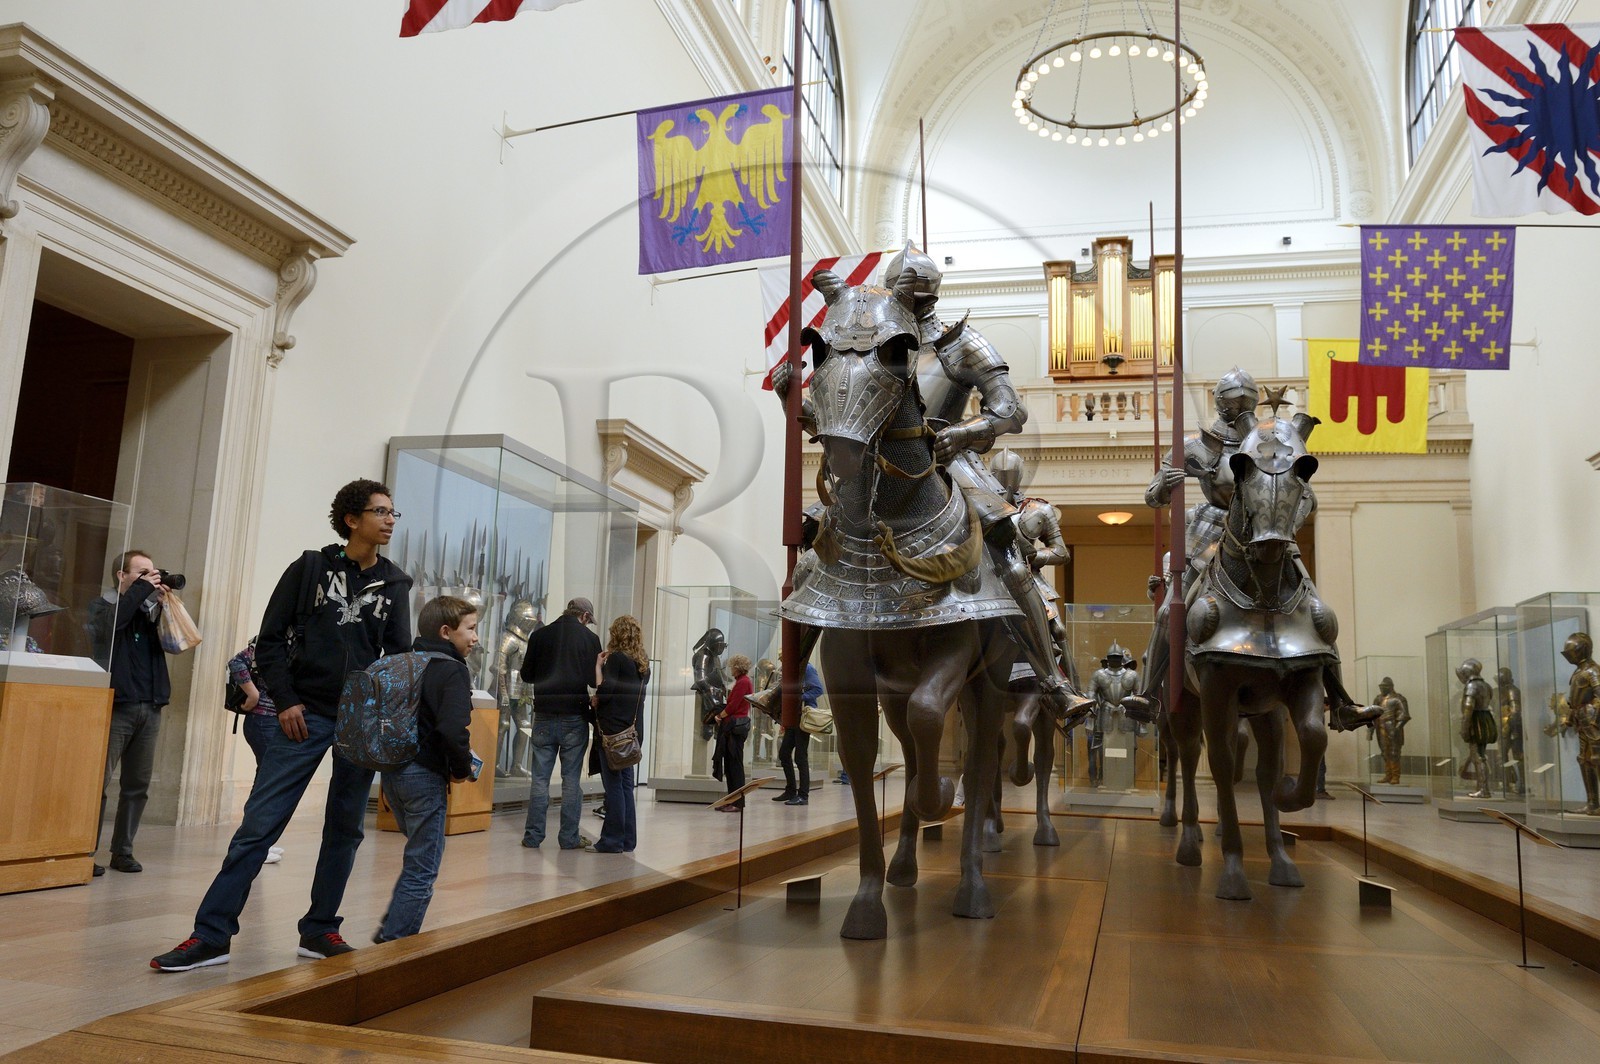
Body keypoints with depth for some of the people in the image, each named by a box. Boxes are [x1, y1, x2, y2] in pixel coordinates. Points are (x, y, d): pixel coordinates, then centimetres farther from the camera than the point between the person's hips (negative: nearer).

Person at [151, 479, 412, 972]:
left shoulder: (395, 584, 8)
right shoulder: (310, 567, 2)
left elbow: (399, 654, 8)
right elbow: (271, 640, 3)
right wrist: (286, 701, -6)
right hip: (306, 714, -2)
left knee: (345, 830, 8)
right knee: (259, 824, -5)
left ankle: (319, 931, 20)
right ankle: (211, 935, 3)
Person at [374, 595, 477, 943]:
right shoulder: (454, 670, -14)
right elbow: (453, 729, -28)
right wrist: (462, 769, -10)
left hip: (392, 772, 9)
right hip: (425, 777, -9)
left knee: (420, 855, 25)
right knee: (422, 869, 3)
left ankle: (390, 929, 28)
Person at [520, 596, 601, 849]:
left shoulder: (540, 635, 3)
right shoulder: (589, 638, -4)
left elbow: (527, 674, 9)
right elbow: (594, 679, -5)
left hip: (544, 715, 2)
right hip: (574, 716, -2)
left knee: (540, 777, 8)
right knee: (571, 778, 4)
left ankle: (533, 835, 9)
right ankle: (569, 836, 7)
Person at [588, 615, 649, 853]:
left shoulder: (616, 658, -9)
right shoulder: (643, 663, 12)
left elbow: (604, 692, -17)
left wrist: (598, 666, -4)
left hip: (612, 729, -7)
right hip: (632, 729, 7)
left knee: (613, 784, -3)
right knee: (626, 784, 11)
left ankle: (612, 840, 0)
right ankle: (627, 840, 14)